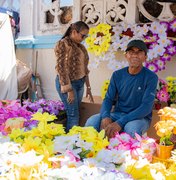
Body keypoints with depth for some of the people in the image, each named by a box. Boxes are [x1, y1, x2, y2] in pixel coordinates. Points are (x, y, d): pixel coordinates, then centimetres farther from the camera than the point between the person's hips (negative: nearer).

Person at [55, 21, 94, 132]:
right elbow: (62, 68, -15)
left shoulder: (80, 46, 13)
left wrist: (88, 87, 16)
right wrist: (69, 89, -17)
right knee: (73, 115, -6)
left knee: (75, 113, 10)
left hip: (80, 83, 7)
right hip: (68, 83, -7)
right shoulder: (63, 44, -10)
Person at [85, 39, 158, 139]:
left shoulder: (151, 77, -10)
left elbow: (146, 106, -19)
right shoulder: (117, 75, 3)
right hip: (117, 114, 3)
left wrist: (120, 123, -31)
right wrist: (105, 117, -24)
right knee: (91, 121, -24)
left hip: (140, 117, -3)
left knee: (132, 129, -38)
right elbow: (108, 99, 1)